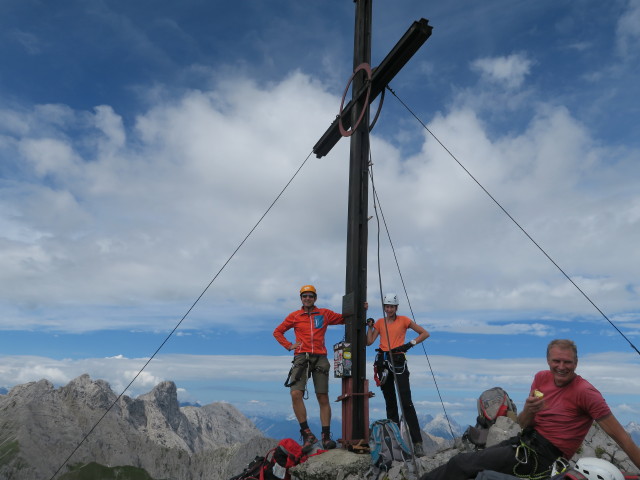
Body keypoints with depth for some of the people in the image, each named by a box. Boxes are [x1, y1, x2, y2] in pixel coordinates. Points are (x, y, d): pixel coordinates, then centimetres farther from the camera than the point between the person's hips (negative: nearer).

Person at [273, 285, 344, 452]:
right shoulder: (294, 316, 11)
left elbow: (345, 319, 17)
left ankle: (326, 436, 10)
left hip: (320, 358, 1)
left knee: (323, 398, 2)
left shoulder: (325, 314, 11)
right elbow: (277, 332, 18)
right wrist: (289, 345, 5)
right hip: (301, 357, 0)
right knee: (296, 394, -17)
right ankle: (307, 434, -8)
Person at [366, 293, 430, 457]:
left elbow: (425, 333, 2)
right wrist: (370, 326, -4)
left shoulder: (403, 320, 3)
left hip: (398, 361, -4)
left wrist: (410, 344, -9)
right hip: (383, 361, 4)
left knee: (406, 402, -13)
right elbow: (369, 341, 7)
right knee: (390, 403, 10)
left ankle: (417, 442, -10)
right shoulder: (380, 322, 13)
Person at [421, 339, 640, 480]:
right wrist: (528, 411, -19)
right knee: (465, 460, -1)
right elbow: (523, 424, 4)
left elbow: (619, 435, -11)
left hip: (543, 455, -6)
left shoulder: (585, 392, -14)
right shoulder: (541, 378, 3)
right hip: (526, 440, 6)